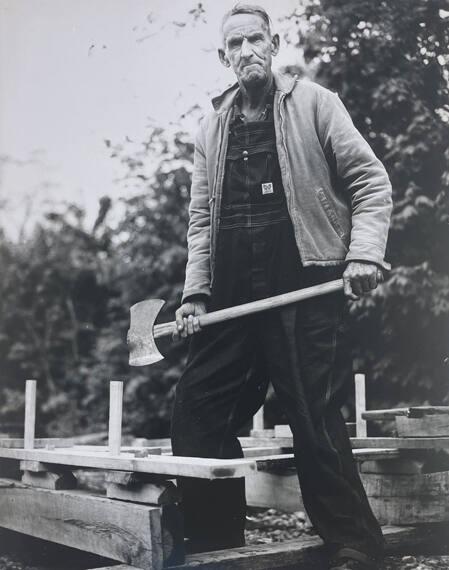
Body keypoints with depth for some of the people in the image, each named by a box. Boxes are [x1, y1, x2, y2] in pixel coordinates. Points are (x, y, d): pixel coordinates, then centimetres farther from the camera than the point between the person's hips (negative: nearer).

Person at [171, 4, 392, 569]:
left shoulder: (313, 103, 7)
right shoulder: (211, 129, 18)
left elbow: (371, 183, 2)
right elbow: (201, 219, 16)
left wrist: (364, 253, -12)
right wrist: (195, 292, 5)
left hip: (305, 289, -5)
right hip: (232, 299, 5)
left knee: (316, 423, -5)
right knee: (195, 413, 3)